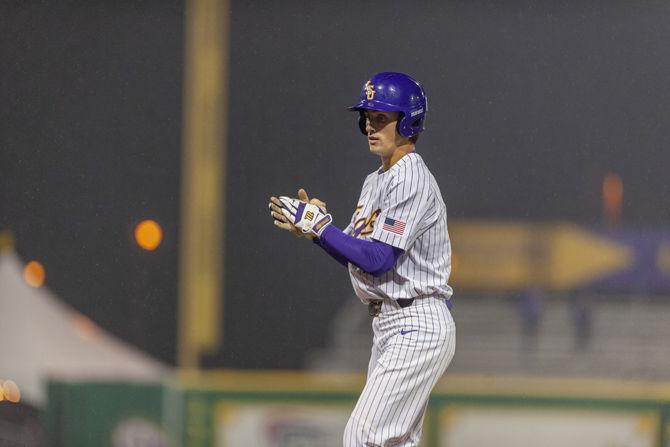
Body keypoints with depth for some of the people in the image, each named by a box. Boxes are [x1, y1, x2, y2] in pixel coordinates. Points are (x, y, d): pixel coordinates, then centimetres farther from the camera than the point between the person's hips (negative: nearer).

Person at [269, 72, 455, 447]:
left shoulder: (413, 180, -14)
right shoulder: (376, 182, 17)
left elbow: (377, 259, -21)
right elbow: (357, 256, 18)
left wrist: (319, 226, -15)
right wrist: (310, 225, 5)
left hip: (417, 327, -10)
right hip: (390, 325, 10)